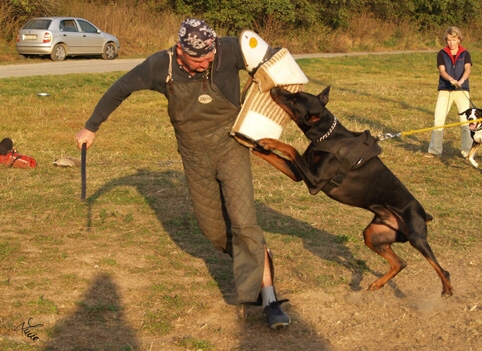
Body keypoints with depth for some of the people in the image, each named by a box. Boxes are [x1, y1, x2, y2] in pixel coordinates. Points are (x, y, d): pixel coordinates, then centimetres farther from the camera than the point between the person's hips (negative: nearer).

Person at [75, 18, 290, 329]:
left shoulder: (229, 51, -24)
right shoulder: (161, 66, -17)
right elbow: (121, 89, -2)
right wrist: (91, 127, 7)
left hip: (231, 149, -3)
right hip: (195, 158, 3)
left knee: (243, 223, -14)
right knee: (213, 229, 14)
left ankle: (269, 298, -10)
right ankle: (256, 258, 42)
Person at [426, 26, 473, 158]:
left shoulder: (465, 54, 4)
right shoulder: (442, 54, 4)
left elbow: (468, 69, -12)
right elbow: (442, 70, -8)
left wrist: (461, 80, -32)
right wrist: (451, 79, -29)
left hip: (462, 90, -1)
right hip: (445, 90, 1)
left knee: (466, 120, -7)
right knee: (438, 120, -2)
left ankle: (467, 151, 0)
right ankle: (434, 150, 9)